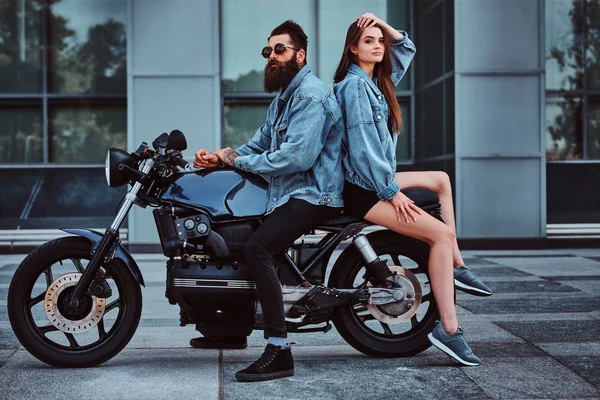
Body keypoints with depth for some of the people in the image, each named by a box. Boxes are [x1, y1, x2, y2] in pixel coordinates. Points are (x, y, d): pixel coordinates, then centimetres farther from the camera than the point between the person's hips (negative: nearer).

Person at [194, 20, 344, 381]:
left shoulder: (311, 95, -14)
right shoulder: (284, 96, 21)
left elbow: (298, 156, -25)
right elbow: (261, 143, 19)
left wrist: (240, 160, -16)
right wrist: (220, 157, 1)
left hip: (313, 194, -11)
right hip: (289, 192, 11)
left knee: (258, 247, -28)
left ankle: (279, 351, -27)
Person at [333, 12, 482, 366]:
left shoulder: (377, 81, 13)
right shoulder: (353, 84, -13)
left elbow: (407, 48, 29)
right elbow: (363, 145, -21)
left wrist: (382, 23, 12)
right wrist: (392, 191, -20)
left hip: (380, 179, 11)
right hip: (364, 189, -11)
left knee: (441, 180, 21)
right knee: (442, 233, -17)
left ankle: (457, 266, 12)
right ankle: (448, 328, -18)